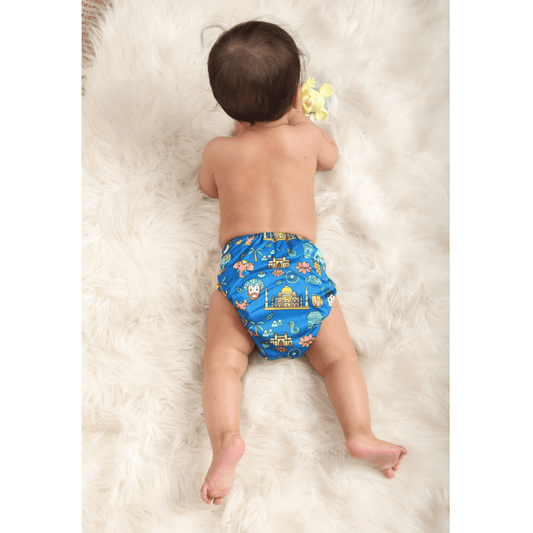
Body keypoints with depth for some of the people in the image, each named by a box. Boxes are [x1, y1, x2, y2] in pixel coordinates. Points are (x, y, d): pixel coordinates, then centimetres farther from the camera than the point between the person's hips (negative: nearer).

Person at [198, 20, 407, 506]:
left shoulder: (218, 151, 13)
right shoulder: (304, 137, 11)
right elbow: (331, 157, 35)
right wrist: (299, 119, 48)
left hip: (240, 263, 0)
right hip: (302, 263, 1)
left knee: (223, 362, -2)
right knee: (338, 355, 6)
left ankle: (226, 438, -25)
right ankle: (360, 433, -14)